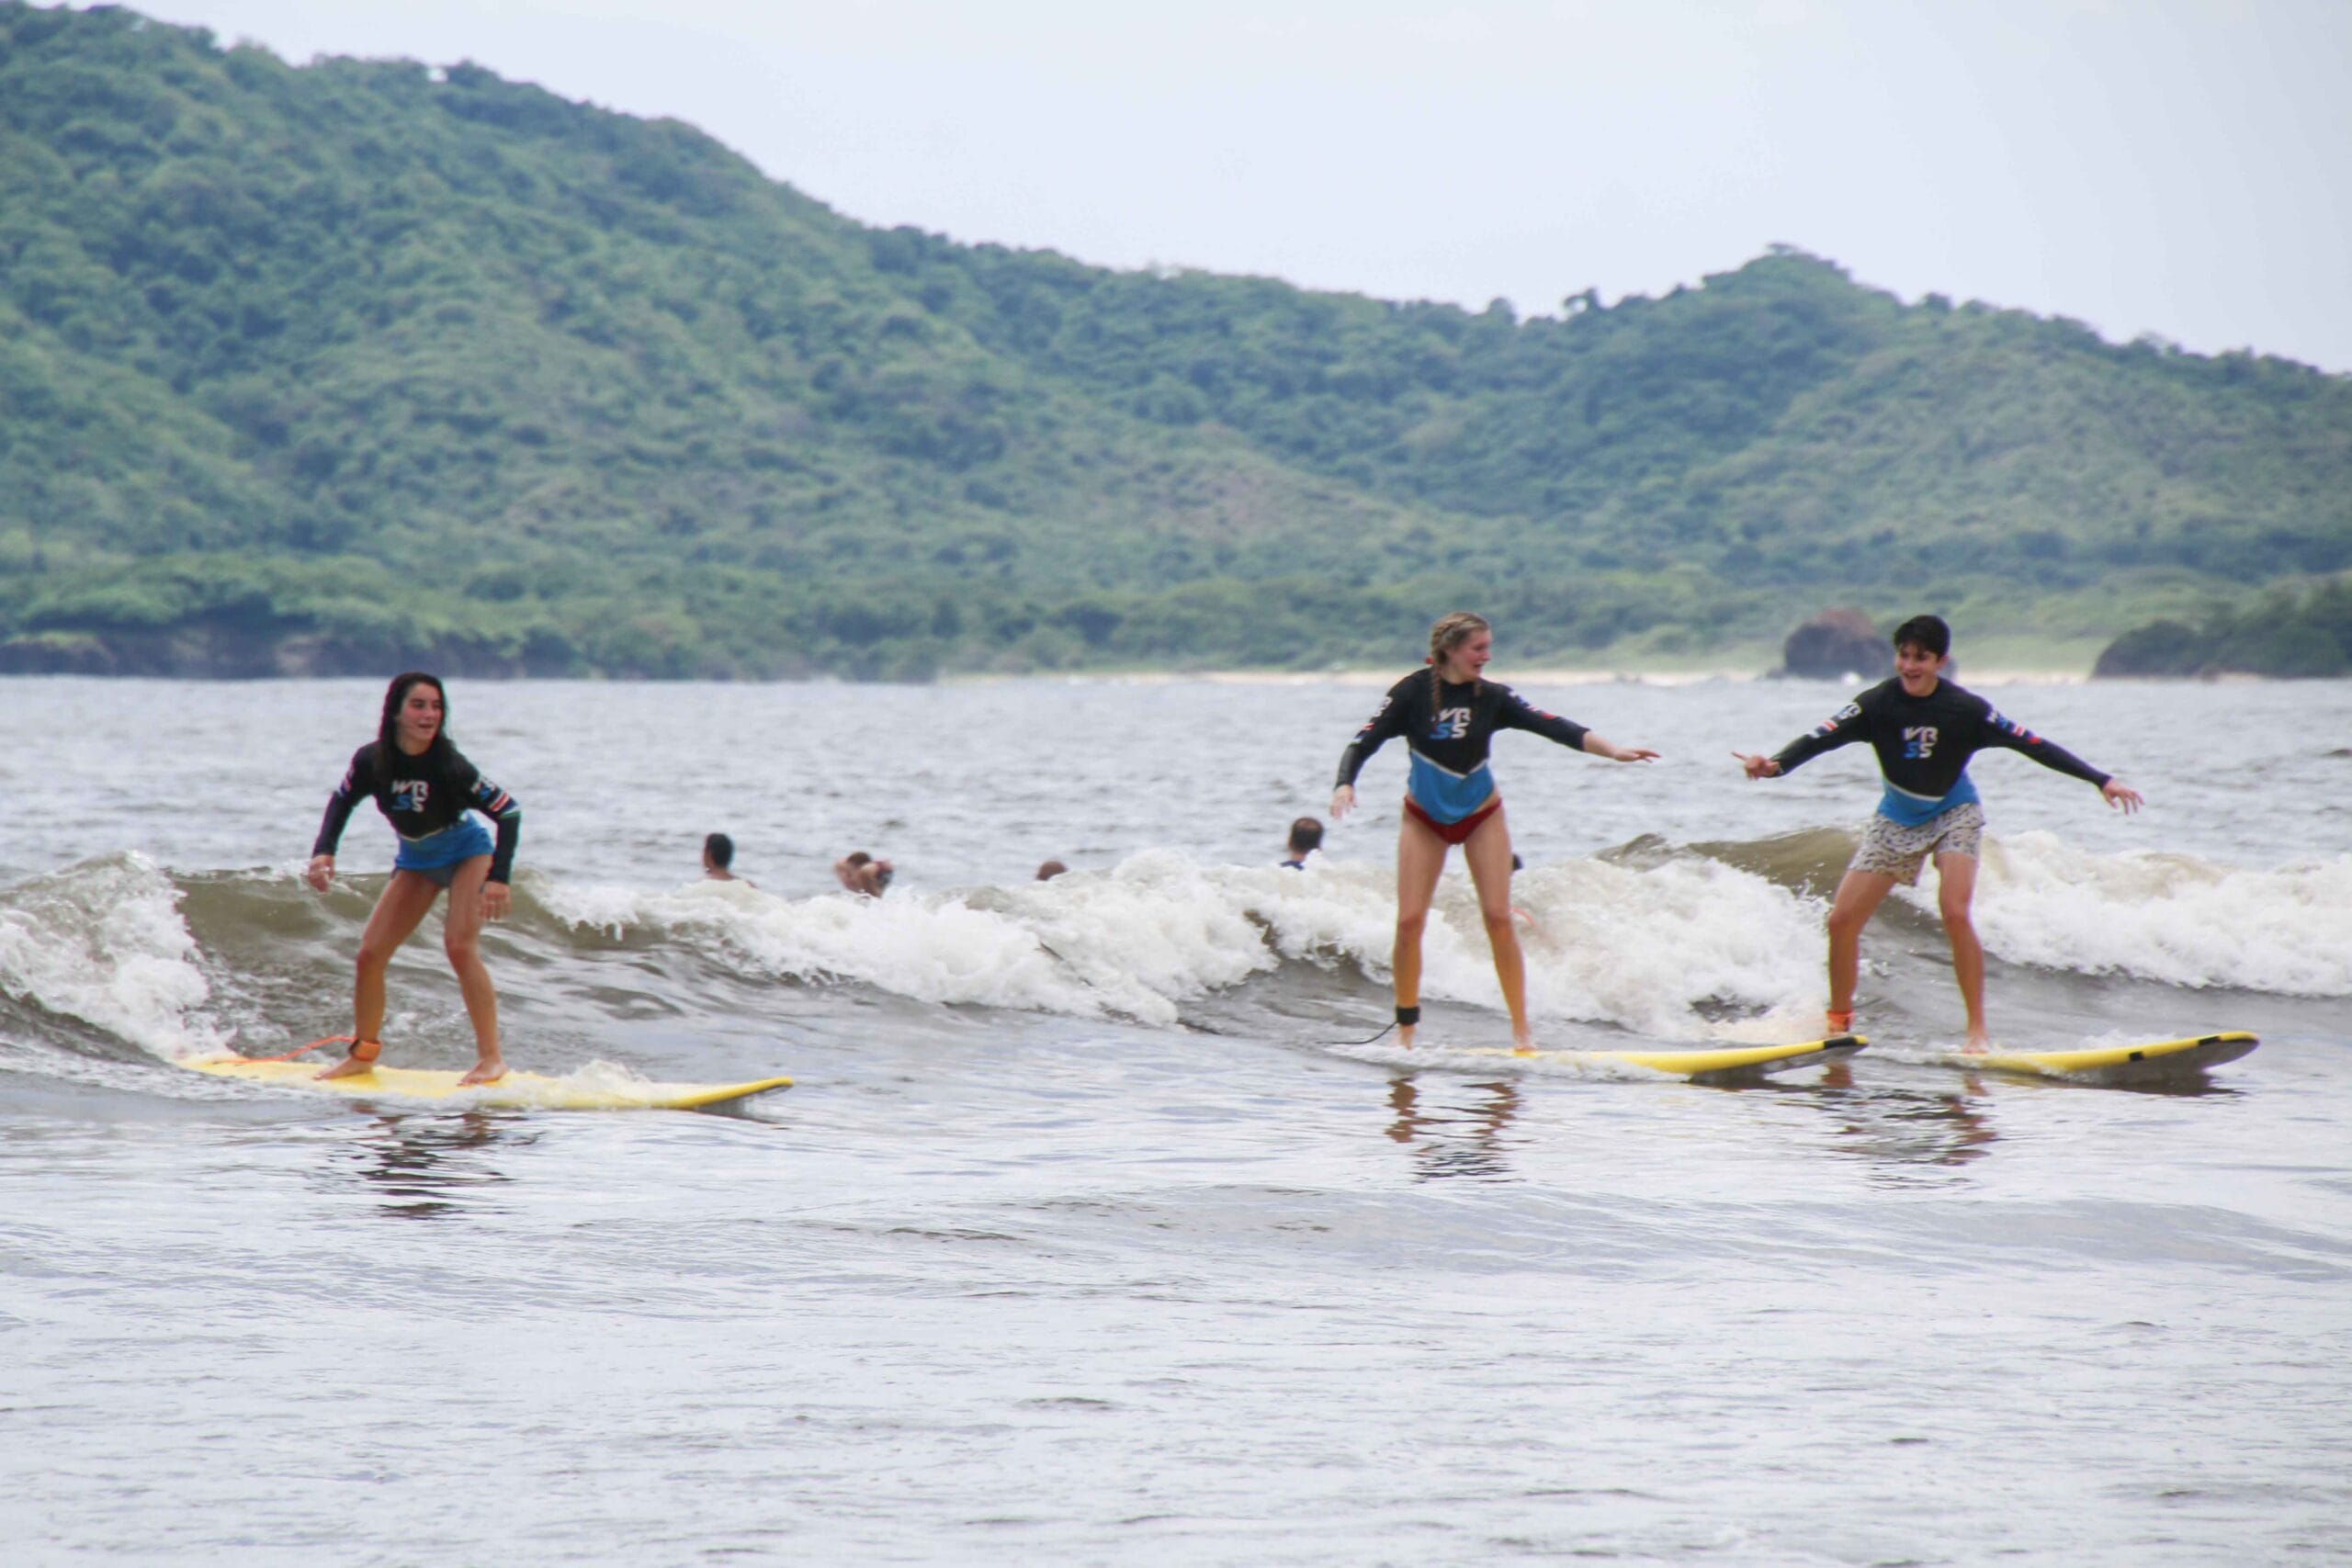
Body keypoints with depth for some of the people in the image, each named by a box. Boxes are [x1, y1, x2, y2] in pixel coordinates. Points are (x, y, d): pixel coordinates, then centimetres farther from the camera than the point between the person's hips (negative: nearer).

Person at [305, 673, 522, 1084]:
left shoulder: (448, 765, -30)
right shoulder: (370, 761, -20)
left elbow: (508, 812, -23)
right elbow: (342, 802, 1)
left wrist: (499, 878, -32)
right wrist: (323, 852, -14)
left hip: (467, 853, -4)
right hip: (416, 860, 4)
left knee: (460, 945, -24)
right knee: (370, 953, 0)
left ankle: (491, 1057, -18)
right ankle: (363, 1052, 19)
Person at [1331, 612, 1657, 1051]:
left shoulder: (1492, 697, -12)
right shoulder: (1413, 692, -16)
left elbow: (1550, 726, -18)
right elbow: (1364, 742, -16)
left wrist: (1612, 750, -29)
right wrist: (1345, 784, -35)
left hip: (1480, 816, 1)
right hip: (1424, 817, -1)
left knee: (1498, 918, -8)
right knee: (1410, 921, -8)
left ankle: (1521, 1030, -2)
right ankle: (1406, 1027, 6)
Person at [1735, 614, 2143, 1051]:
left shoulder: (1965, 709, -20)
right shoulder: (1878, 703, -17)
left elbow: (2032, 745, -16)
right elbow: (1822, 737, -26)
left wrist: (2101, 781, -18)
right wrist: (1775, 764, -46)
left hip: (1954, 813, -2)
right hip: (1897, 818, 3)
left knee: (1954, 913, -24)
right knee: (1842, 920, -3)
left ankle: (1978, 1030, -15)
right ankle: (1839, 1020, 18)